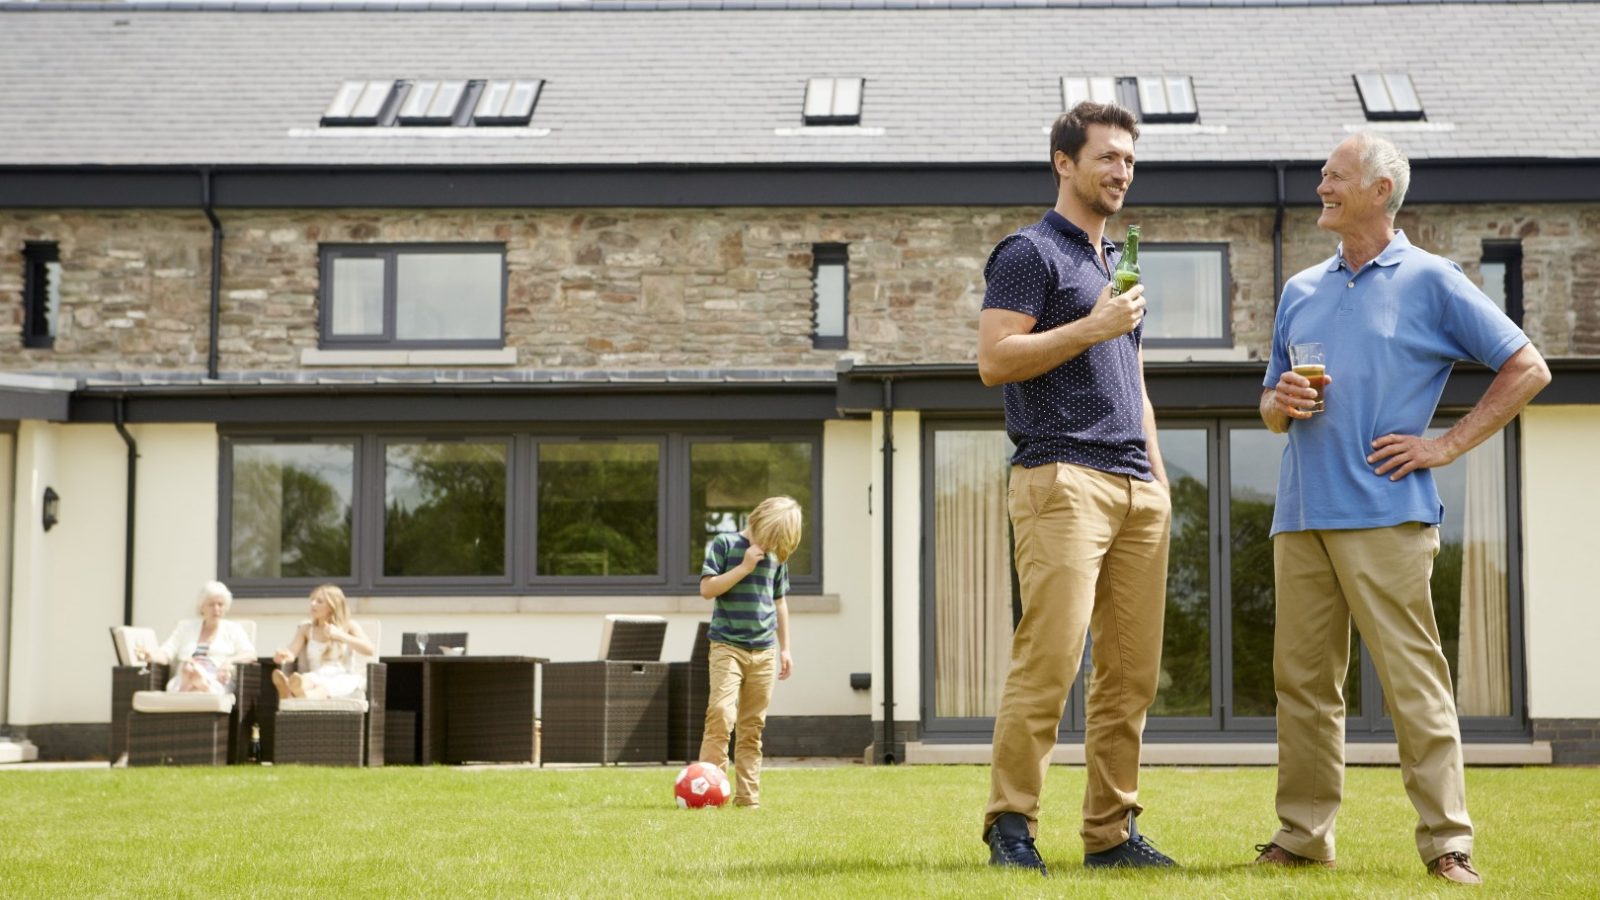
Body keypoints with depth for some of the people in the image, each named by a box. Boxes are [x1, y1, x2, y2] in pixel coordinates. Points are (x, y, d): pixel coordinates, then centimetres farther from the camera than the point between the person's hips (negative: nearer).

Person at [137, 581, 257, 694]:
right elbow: (166, 653, 15)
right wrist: (150, 655, -10)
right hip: (183, 683, 1)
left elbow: (250, 654, 8)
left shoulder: (233, 629, 21)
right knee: (188, 668, -39)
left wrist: (230, 660, -14)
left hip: (217, 684, -1)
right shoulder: (186, 626, 25)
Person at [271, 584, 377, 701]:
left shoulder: (349, 626, 11)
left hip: (346, 679, -2)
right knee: (307, 679, -37)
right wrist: (283, 655, -22)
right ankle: (288, 695, -74)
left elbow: (370, 651, -3)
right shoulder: (306, 629, 19)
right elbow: (291, 653, 4)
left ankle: (303, 697, -75)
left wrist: (340, 635, -13)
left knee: (327, 686, -41)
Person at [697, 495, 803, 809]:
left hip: (764, 652, 4)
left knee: (753, 728, 5)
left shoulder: (777, 556, 12)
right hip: (727, 646, -4)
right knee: (721, 714, -18)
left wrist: (784, 648, 19)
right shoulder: (724, 544, -1)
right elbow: (707, 588, -9)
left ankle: (748, 796, 8)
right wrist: (744, 567, -13)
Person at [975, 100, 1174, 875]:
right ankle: (1011, 824, -7)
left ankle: (1110, 832, 8)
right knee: (1049, 657, -14)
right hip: (1062, 478, -8)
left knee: (1132, 670, 3)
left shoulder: (1118, 263, 25)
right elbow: (994, 360, -11)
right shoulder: (1031, 253, 0)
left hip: (1136, 488, 8)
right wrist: (1094, 326, -14)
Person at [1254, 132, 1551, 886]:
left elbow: (1527, 368, 1)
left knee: (1413, 679, -7)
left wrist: (1447, 445, -5)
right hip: (1301, 514, 6)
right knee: (1302, 680, 7)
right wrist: (1282, 403, -1)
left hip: (1384, 513, -6)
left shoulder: (1430, 281, 2)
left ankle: (1447, 843, -4)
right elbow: (1271, 408, 24)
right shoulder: (1301, 291, 19)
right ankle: (1303, 834, 14)